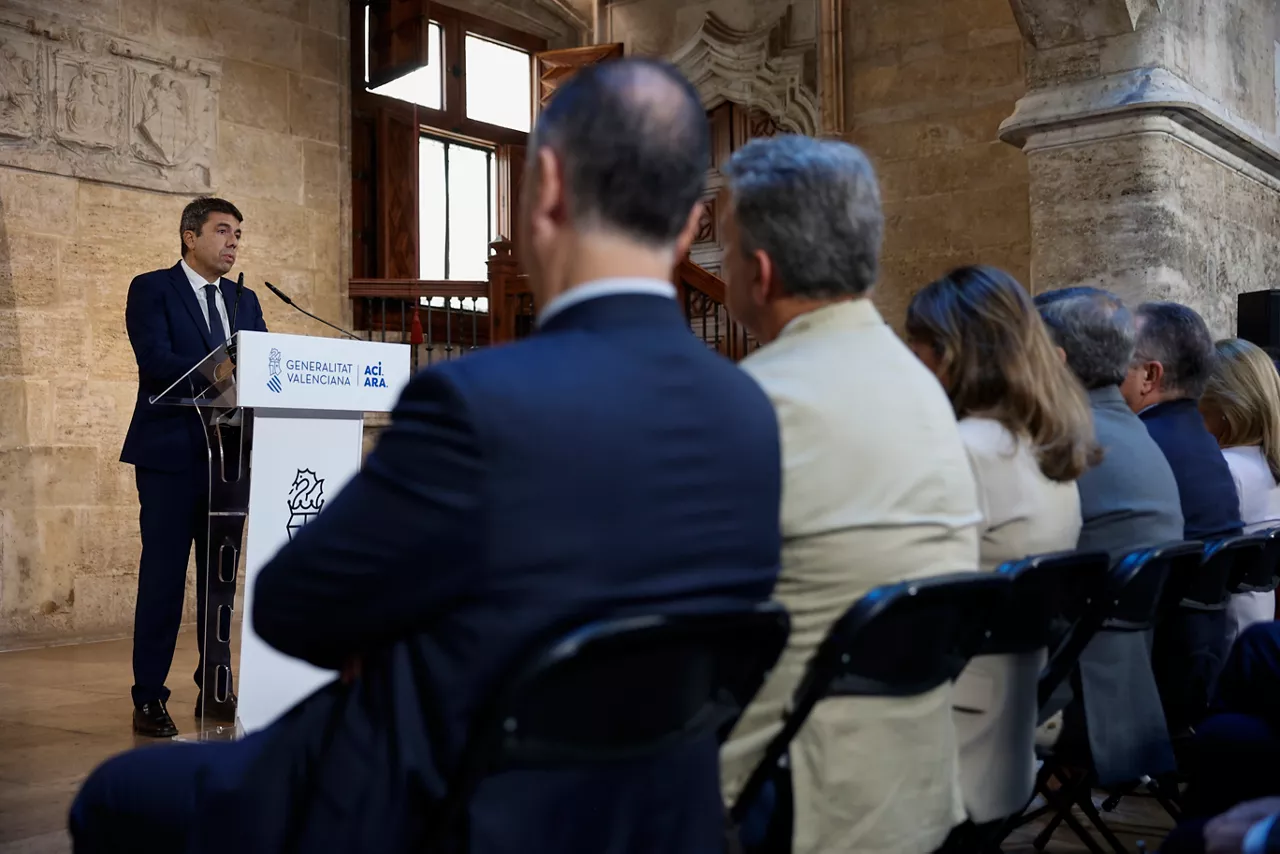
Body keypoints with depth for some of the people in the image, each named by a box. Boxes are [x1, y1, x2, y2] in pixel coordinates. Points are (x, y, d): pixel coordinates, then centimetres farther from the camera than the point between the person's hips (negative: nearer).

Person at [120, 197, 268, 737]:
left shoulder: (244, 300, 17)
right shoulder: (152, 289, -1)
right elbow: (155, 360, -15)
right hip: (172, 453, -5)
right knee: (163, 576, -3)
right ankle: (149, 698, 6)